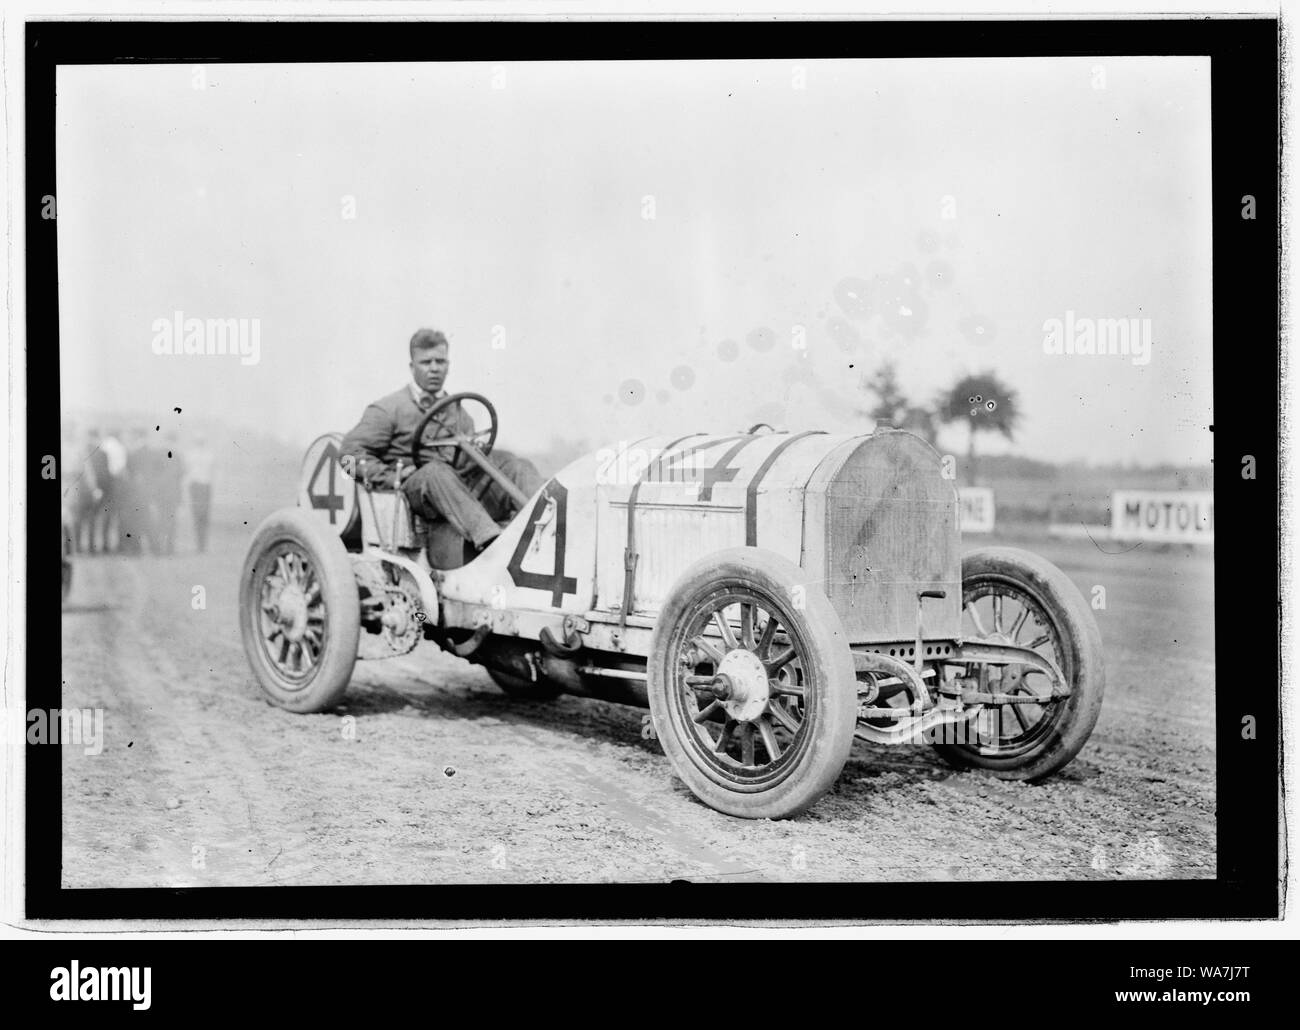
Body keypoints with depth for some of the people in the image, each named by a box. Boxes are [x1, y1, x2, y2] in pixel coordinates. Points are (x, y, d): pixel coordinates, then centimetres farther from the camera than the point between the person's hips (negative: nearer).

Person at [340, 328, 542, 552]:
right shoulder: (389, 408, 11)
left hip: (465, 491, 5)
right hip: (416, 489, -5)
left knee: (516, 466, -18)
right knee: (437, 471, -39)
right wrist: (391, 479, -10)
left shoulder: (457, 410, 27)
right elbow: (352, 451, 3)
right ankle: (490, 542, -59)